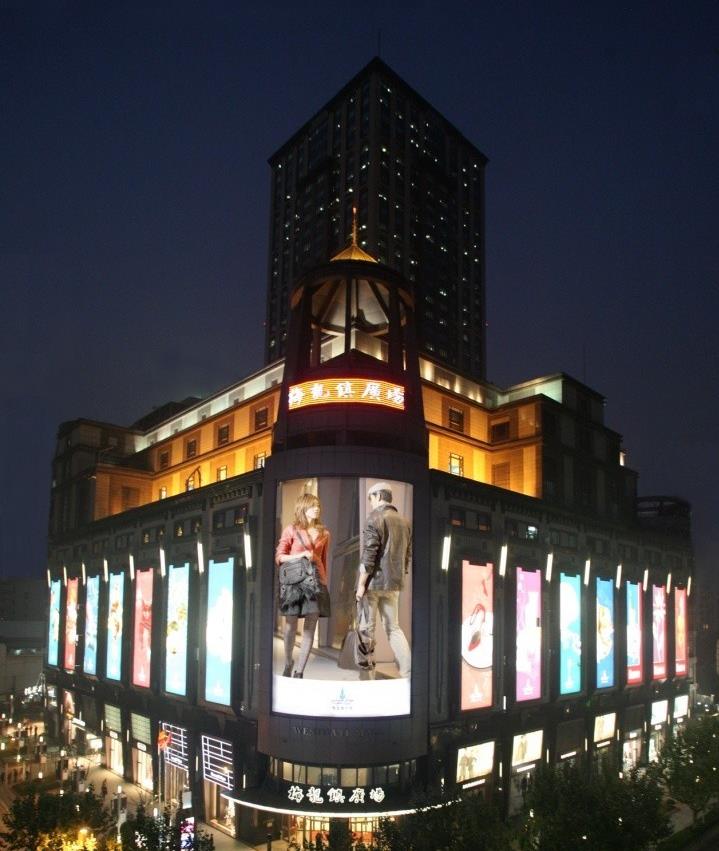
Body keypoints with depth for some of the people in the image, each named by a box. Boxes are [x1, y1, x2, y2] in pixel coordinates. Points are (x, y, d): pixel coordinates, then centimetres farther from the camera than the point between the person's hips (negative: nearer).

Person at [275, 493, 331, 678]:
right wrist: (301, 555, -11)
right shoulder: (291, 530, 3)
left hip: (316, 581, 3)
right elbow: (279, 557, 1)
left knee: (310, 627, -3)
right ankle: (288, 663, 26)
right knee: (291, 625, 2)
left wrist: (325, 580, 12)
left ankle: (299, 671, 1)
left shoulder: (324, 534, 12)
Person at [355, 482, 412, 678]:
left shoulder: (375, 518, -9)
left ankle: (367, 676, 6)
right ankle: (409, 673, 1)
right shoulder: (404, 521, 10)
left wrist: (361, 584, -11)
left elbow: (369, 554, -14)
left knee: (367, 629, 3)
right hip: (394, 583, 6)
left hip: (374, 581, -6)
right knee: (393, 627, 12)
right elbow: (408, 555, 12)